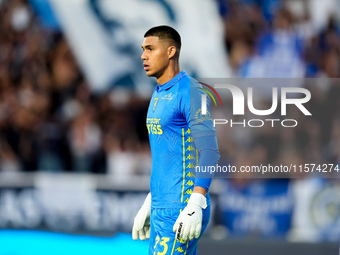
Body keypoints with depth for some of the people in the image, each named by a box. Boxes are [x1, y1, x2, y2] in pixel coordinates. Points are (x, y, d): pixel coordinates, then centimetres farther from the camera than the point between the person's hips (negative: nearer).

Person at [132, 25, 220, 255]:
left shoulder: (190, 92, -11)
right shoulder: (159, 95, 18)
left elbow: (209, 152, -17)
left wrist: (195, 205, -25)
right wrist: (149, 204, 23)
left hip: (182, 208, -9)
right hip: (161, 209, 9)